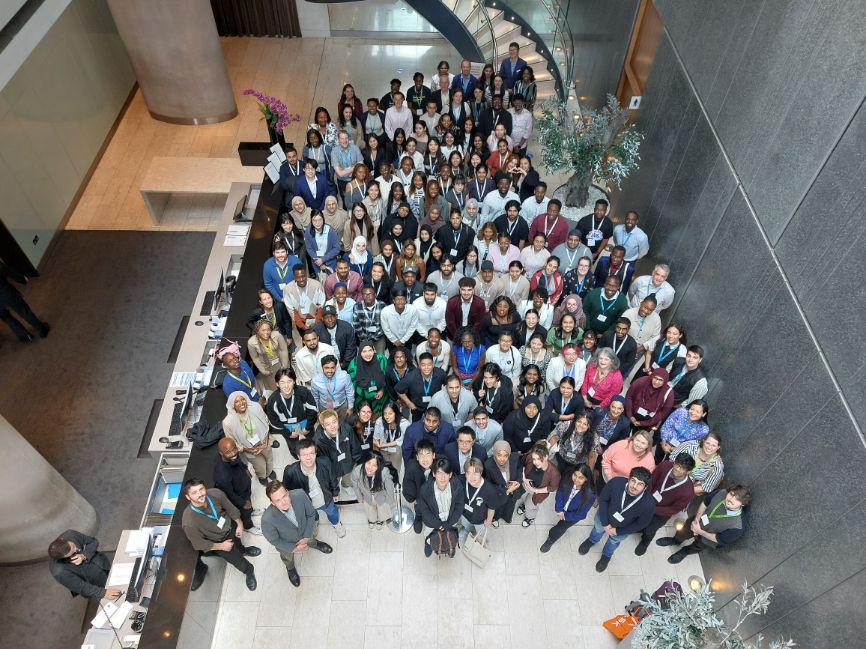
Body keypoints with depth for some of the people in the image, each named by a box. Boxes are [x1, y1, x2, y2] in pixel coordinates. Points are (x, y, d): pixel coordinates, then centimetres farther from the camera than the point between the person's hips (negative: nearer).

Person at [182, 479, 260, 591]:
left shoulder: (215, 494, -29)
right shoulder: (189, 522, -36)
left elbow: (230, 508, -8)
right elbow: (199, 544, -19)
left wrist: (239, 524, -1)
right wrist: (221, 546, -12)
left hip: (230, 526, 3)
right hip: (217, 541, -3)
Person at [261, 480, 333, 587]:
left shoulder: (300, 495, -39)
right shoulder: (267, 519, -44)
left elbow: (311, 514, -17)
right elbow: (273, 539, -21)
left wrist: (307, 537, -16)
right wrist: (293, 548, -17)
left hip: (305, 530, 1)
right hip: (286, 542, -1)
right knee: (288, 557, 32)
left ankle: (313, 543, 72)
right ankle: (290, 568, 68)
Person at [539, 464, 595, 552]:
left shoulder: (590, 494, -36)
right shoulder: (567, 478, -30)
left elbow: (581, 514, -22)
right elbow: (560, 493, -13)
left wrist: (565, 515, -17)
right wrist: (559, 510, -19)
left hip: (574, 515, -2)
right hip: (562, 508, 3)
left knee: (561, 526, -2)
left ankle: (550, 539, 28)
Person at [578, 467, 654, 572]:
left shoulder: (648, 505, -40)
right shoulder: (616, 482, -39)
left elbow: (640, 524, -19)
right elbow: (603, 499, -20)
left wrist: (618, 531, -13)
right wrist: (605, 523, -19)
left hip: (622, 529, 0)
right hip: (604, 517, 0)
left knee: (614, 541, 32)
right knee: (598, 530, 33)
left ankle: (606, 555, 66)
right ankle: (592, 540, 68)